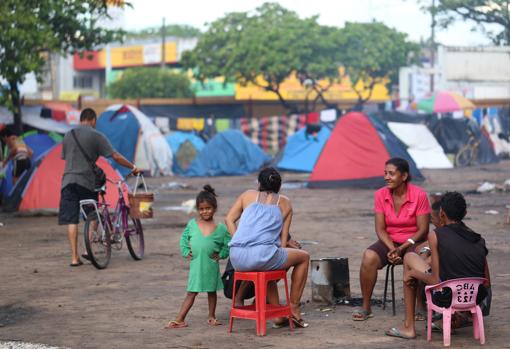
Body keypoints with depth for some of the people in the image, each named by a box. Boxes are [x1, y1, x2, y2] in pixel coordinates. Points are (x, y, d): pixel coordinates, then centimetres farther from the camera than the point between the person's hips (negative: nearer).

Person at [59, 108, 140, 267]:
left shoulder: (68, 135, 14)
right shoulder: (96, 136, -1)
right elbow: (115, 156, -4)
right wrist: (133, 167, 5)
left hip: (68, 181, 3)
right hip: (86, 181, -3)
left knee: (71, 220, 1)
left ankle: (74, 257, 0)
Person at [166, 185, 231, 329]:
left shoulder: (221, 228, -4)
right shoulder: (192, 224, 0)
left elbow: (228, 244, 2)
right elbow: (184, 238, 12)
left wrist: (221, 254, -9)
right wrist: (186, 251, 1)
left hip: (211, 265, 0)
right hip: (196, 264, 0)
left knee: (211, 291, 13)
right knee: (191, 293, 3)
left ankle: (212, 317, 27)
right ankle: (180, 320, 4)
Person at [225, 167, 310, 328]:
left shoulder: (248, 195, 23)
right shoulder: (285, 203, 20)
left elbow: (229, 219, 14)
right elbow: (283, 238, 15)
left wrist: (240, 244, 15)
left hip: (237, 259, 4)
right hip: (262, 255, -4)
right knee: (304, 257, 24)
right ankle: (294, 309, 22)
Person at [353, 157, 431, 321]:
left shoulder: (419, 195, -12)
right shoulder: (380, 195, -2)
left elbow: (423, 229, -11)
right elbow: (380, 229, -2)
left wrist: (402, 248, -21)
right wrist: (392, 248, -20)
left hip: (413, 241, -3)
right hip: (389, 240, 3)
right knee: (369, 257, -28)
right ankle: (365, 307, -17)